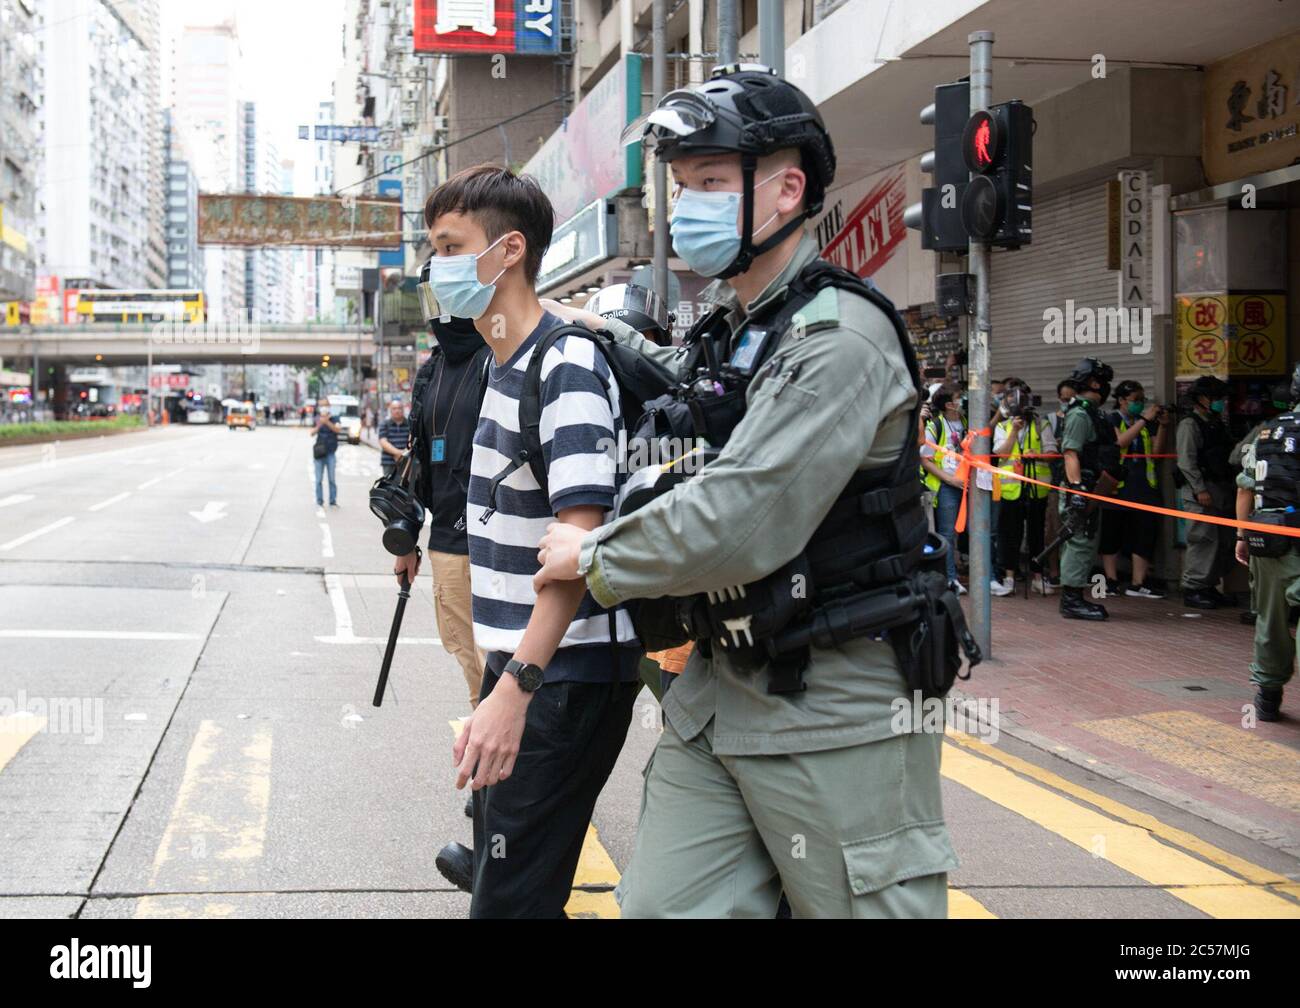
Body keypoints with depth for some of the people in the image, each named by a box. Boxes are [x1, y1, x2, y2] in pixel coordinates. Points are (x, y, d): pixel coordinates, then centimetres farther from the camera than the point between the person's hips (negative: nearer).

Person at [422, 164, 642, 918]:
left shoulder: (567, 368, -17)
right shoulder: (502, 366, 13)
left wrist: (516, 688, -32)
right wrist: (502, 681, 20)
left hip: (566, 676, -10)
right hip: (516, 662, 10)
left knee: (512, 896, -7)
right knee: (498, 856, 19)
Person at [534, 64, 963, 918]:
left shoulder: (838, 335, -17)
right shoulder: (724, 330, 12)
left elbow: (741, 521, -25)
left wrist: (595, 559, -10)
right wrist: (613, 338, 23)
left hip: (832, 711, -8)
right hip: (719, 690, 9)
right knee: (662, 906, 8)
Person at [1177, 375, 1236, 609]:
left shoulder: (1218, 425, 19)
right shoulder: (1190, 425, -6)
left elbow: (1229, 457, 20)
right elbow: (1186, 462, -14)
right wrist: (1200, 490, -19)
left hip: (1221, 491, 8)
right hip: (1200, 493, -8)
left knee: (1223, 541, 9)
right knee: (1203, 539, -10)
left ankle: (1209, 586, 18)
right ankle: (1193, 589, -6)